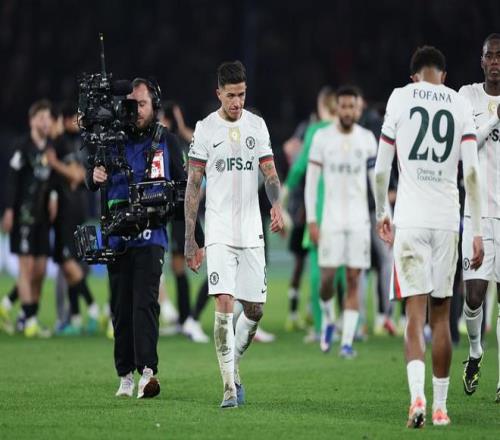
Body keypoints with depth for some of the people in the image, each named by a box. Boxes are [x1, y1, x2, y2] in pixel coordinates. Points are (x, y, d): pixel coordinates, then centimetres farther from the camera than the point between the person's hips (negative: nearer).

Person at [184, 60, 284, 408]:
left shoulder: (257, 125, 8)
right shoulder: (206, 129, 0)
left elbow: (269, 172, 6)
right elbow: (193, 185, 2)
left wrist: (277, 205, -17)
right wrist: (190, 240, -1)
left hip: (252, 232, 3)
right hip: (219, 233, -3)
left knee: (255, 309, 5)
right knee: (224, 304, -14)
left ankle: (232, 367, 29)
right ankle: (230, 386, -12)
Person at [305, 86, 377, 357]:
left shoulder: (367, 139, 5)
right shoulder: (322, 137, 0)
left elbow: (377, 181, 10)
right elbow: (311, 180, 2)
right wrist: (311, 220, -4)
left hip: (359, 220, 1)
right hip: (331, 219, -1)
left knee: (353, 280, -2)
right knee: (327, 276, -5)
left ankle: (347, 341, 0)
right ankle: (327, 319, 25)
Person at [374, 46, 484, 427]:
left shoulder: (400, 99, 3)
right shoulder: (461, 105, 7)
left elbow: (381, 169, 5)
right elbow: (472, 172, 0)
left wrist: (381, 214, 20)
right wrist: (477, 232, 2)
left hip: (410, 220, -2)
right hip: (447, 220, 2)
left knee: (416, 313, -5)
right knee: (441, 316, 11)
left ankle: (417, 396, -25)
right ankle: (440, 406, 14)